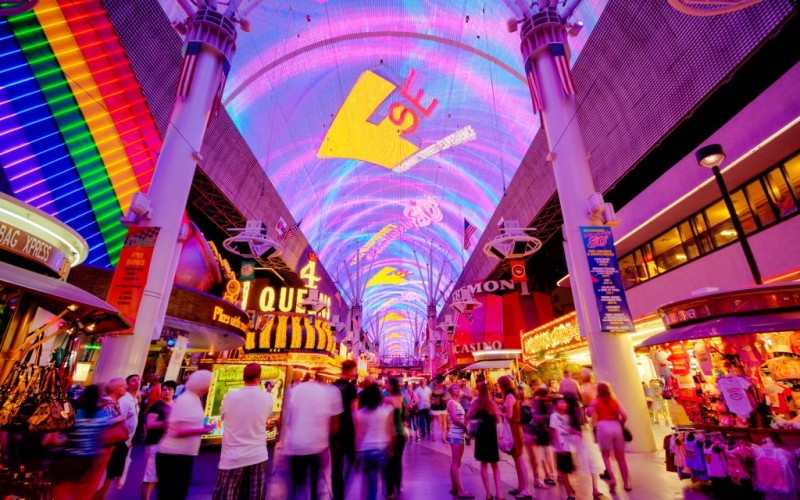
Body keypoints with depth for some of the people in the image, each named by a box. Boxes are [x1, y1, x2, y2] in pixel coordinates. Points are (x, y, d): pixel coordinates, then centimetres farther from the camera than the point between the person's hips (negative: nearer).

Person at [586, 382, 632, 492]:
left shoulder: (596, 401, 9)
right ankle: (626, 483, 21)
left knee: (606, 455, 13)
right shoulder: (615, 400, 16)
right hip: (616, 427, 3)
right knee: (620, 457, 16)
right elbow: (624, 416, 7)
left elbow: (589, 413, -3)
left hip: (603, 427, -3)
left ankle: (612, 478, -3)